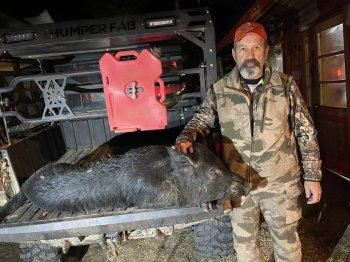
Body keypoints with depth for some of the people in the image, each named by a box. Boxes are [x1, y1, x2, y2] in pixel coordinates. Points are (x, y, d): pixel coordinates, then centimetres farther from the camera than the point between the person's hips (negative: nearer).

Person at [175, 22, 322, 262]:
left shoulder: (286, 85, -6)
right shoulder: (219, 90, -6)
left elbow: (306, 133, -1)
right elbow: (201, 120, 5)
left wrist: (312, 175, -1)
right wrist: (186, 137, -16)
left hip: (281, 183, 0)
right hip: (238, 184, 1)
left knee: (287, 240, 20)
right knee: (244, 243, 20)